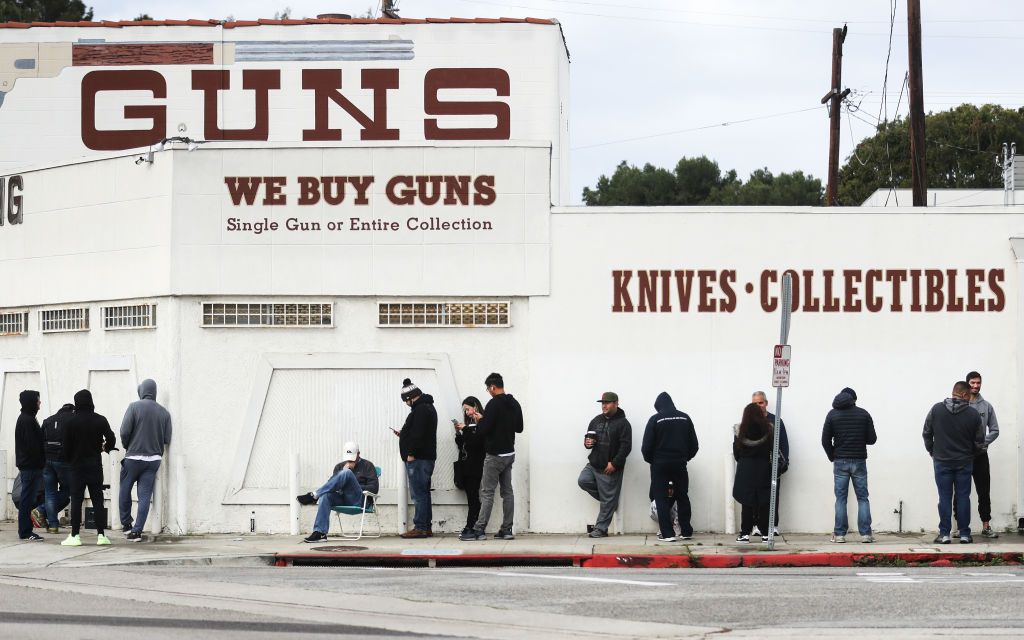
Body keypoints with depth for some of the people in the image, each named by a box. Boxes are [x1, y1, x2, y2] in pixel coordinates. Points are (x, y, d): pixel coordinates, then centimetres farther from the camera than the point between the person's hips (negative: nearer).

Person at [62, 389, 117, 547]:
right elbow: (111, 439, -3)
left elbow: (67, 445, -5)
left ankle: (75, 535, -2)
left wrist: (69, 460, 12)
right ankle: (101, 535, 1)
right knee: (97, 499, 6)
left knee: (76, 500, 1)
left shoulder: (72, 422, -7)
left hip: (77, 465, -2)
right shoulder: (100, 420, -2)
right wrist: (106, 448, 19)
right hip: (95, 465, 2)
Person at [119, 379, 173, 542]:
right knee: (145, 496, 3)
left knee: (125, 491, 15)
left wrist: (127, 447, 6)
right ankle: (137, 531, 0)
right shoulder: (164, 412, 3)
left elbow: (124, 432, -12)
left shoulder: (134, 407, -7)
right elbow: (167, 439, 2)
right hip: (154, 458, 3)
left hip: (133, 457, -3)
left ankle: (126, 524, 18)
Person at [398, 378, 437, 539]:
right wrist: (403, 435, 21)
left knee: (419, 493, -10)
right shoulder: (427, 407, 19)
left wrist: (411, 453, -20)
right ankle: (426, 527, 15)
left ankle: (420, 527, -11)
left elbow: (418, 434, -22)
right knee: (423, 493, 12)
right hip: (425, 457, 11)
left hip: (417, 459, -11)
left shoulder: (421, 409, -14)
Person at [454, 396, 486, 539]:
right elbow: (461, 444, 19)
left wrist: (465, 429, -12)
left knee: (473, 496, -9)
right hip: (465, 466, 8)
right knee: (472, 497, 6)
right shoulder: (469, 423, 17)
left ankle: (470, 526, -10)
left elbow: (477, 441, -18)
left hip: (476, 466, -8)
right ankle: (473, 527, 7)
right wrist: (458, 433, 3)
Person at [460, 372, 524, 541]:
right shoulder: (514, 404, 9)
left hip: (495, 455, -8)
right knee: (507, 491, 9)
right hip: (509, 453, 8)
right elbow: (519, 428, 18)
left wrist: (480, 419, -2)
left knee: (487, 492, -6)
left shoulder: (494, 404, -17)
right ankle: (507, 529, 9)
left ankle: (479, 530, -7)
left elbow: (483, 430, -21)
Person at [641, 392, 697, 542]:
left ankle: (667, 533, -4)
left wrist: (651, 460, 9)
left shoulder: (655, 419, -7)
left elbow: (646, 446, -8)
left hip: (660, 465, -3)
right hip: (680, 464, 3)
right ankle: (686, 531, 14)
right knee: (683, 497, 14)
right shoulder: (685, 418, 3)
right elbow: (694, 444, 6)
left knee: (662, 499, 2)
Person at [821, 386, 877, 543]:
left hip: (840, 461, 0)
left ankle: (839, 534, -1)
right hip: (859, 461, 0)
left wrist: (832, 457, 11)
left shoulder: (832, 414, 2)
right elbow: (872, 439, 0)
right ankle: (865, 534, -2)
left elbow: (825, 440, -1)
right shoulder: (863, 414, 2)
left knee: (841, 499, 3)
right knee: (862, 498, 4)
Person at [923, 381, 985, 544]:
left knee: (945, 498, 4)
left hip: (942, 461, 0)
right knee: (963, 497, 6)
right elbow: (979, 442, -2)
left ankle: (944, 534, 3)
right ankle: (964, 534, 8)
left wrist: (932, 451, 16)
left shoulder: (937, 409, -5)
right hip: (964, 463, 0)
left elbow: (926, 434, 0)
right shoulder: (973, 414, -7)